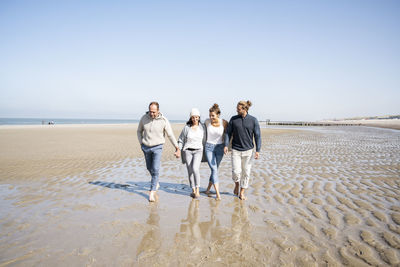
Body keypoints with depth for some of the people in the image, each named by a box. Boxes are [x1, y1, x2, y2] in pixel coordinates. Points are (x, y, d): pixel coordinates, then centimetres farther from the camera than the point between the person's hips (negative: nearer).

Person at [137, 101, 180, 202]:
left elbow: (170, 135, -7)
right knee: (149, 168, 16)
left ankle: (152, 192, -4)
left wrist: (177, 148, -8)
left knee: (155, 169, -12)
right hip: (146, 147, 4)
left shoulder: (164, 121, -14)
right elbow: (139, 131, 10)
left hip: (157, 147, -3)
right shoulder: (144, 118, -6)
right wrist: (141, 143, 0)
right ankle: (156, 183, 42)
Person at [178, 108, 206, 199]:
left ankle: (197, 190, -10)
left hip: (198, 151, -1)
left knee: (195, 169, -21)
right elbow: (181, 140, 7)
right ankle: (193, 190, 16)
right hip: (187, 151, 1)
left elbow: (204, 140, 9)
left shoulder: (202, 127, 1)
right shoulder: (186, 128, -1)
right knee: (190, 171, 2)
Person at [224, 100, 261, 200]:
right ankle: (237, 184, 27)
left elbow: (257, 136, -2)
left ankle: (242, 192, 22)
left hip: (248, 150, 0)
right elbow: (228, 133, 4)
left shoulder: (253, 120, -4)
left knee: (246, 172, 6)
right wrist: (226, 145, -9)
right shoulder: (233, 119, 0)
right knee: (236, 171, -7)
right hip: (236, 150, 0)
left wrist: (257, 150, -8)